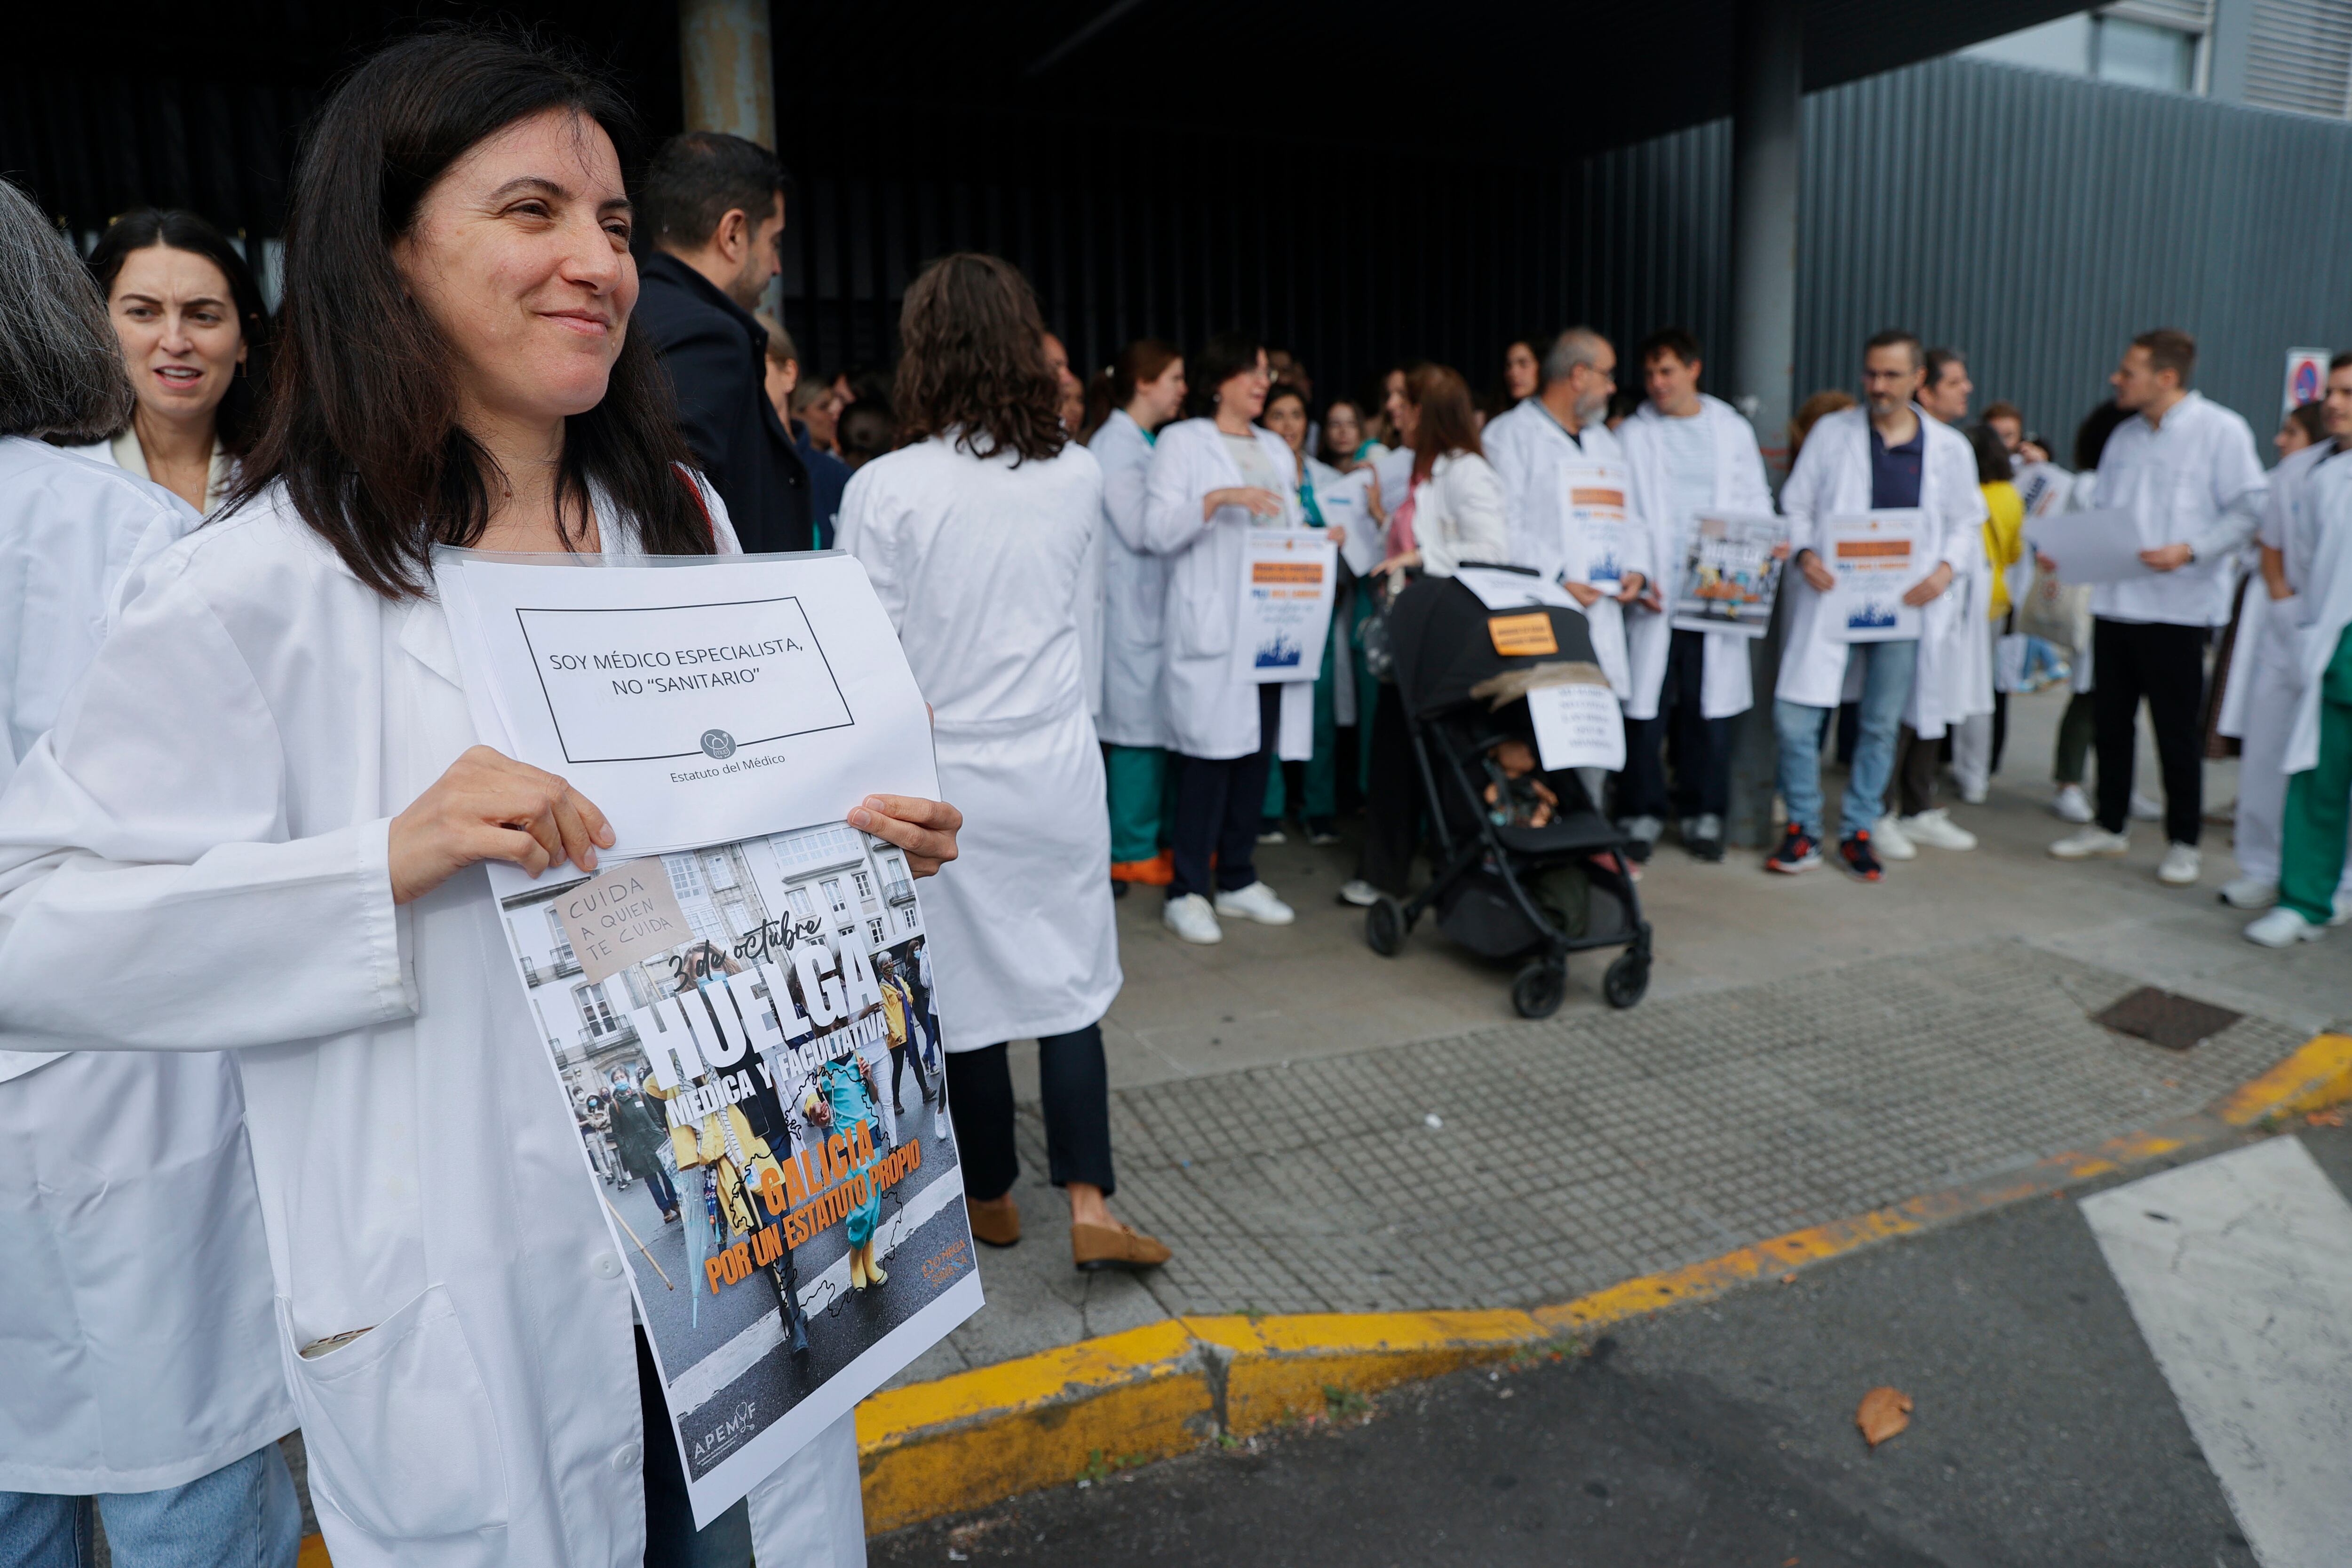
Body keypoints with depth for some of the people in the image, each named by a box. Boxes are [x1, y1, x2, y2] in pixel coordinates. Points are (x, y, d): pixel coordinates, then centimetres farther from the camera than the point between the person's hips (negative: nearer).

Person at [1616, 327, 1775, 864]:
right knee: (1647, 704, -2)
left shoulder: (1734, 431, 11)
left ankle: (1704, 813, 16)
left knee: (1709, 704, 4)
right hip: (1654, 595, -1)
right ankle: (1645, 812, 11)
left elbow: (1757, 503, 11)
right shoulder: (1631, 436, 6)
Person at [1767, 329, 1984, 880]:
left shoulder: (1949, 448, 7)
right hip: (1832, 595, -1)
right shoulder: (1832, 432, 5)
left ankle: (1858, 832, 23)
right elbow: (1797, 505, 7)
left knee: (1881, 724, 9)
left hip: (1903, 603, 1)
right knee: (1795, 716, -8)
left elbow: (1965, 522, 13)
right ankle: (1803, 830, 9)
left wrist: (1946, 568, -6)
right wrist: (1803, 553, -12)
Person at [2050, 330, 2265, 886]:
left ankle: (2183, 843, 14)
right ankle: (2110, 826, 25)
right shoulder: (2125, 436, 14)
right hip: (2113, 602, 6)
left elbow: (2250, 511, -9)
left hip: (2176, 607, -6)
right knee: (2109, 721, 12)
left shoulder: (2222, 431, -5)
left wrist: (2188, 551, -20)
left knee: (2177, 731, 2)